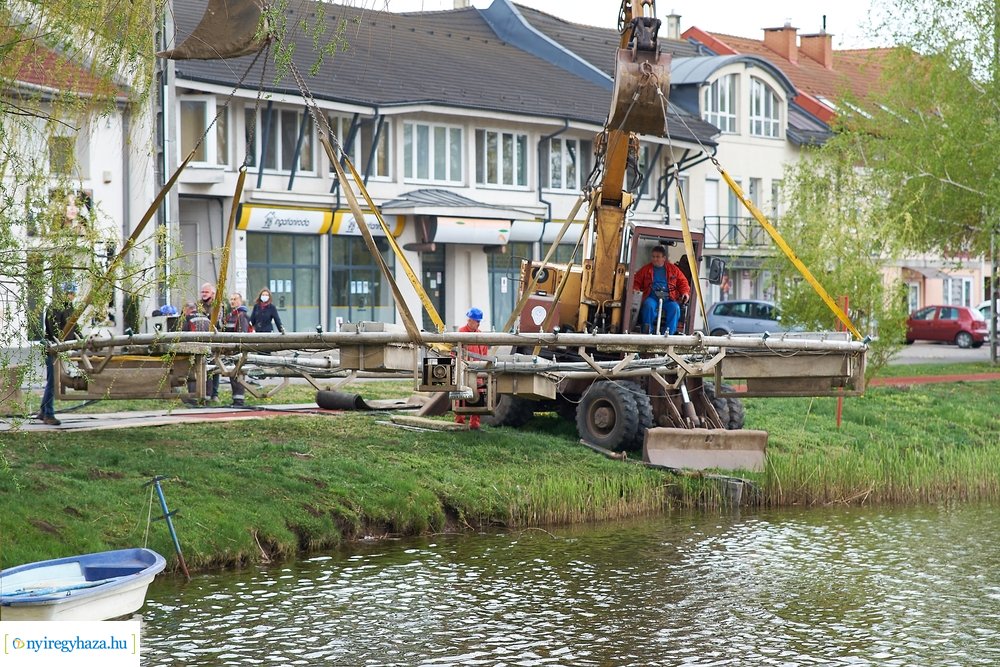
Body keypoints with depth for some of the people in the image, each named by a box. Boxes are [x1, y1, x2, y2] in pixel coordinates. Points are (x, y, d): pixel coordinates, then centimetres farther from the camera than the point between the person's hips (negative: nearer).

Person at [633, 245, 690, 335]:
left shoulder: (673, 269, 17)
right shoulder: (646, 269, 18)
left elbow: (682, 281, 17)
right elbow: (636, 282, 16)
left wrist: (685, 292, -2)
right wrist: (635, 290, -7)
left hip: (669, 298, 0)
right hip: (652, 297, 0)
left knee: (674, 308, -33)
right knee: (648, 305, -36)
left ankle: (669, 333, -34)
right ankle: (647, 331, -30)